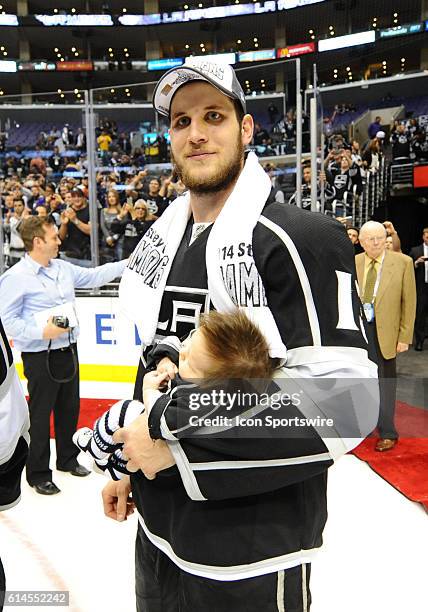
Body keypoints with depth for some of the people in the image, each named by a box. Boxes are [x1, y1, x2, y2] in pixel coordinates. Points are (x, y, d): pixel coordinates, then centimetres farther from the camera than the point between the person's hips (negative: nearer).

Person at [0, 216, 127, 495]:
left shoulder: (63, 268, 7)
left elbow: (94, 276, 14)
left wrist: (129, 263, 11)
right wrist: (42, 331, -22)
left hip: (68, 350, 7)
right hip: (40, 356, -7)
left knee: (69, 407, 17)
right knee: (41, 414, 4)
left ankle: (68, 459, 37)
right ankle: (38, 473, 21)